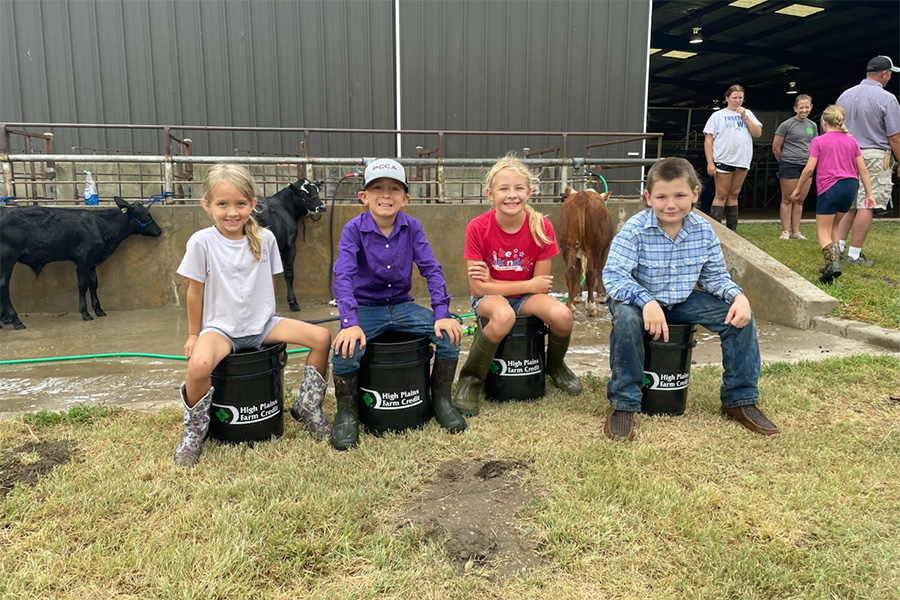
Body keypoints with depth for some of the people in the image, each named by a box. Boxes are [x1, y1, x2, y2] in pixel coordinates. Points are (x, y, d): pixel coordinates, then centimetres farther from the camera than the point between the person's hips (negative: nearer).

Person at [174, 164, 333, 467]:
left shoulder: (265, 238, -1)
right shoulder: (202, 242, -10)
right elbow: (195, 291, -3)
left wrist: (268, 322, 10)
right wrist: (194, 335, 3)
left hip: (261, 323, 4)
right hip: (220, 327, -3)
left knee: (322, 337, -14)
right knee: (199, 364, -36)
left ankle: (307, 407, 9)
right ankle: (193, 431, -4)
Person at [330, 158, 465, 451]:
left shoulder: (412, 227, -2)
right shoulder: (353, 229, -10)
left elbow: (431, 270, -6)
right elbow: (343, 276, -20)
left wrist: (442, 314, -18)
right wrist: (350, 323, -34)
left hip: (402, 306, 3)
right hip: (365, 307, -2)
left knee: (449, 334, -20)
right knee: (346, 348, -32)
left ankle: (441, 399, 4)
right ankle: (347, 413, -5)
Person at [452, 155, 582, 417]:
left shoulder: (541, 226, -14)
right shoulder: (477, 227, -17)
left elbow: (541, 284, -10)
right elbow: (478, 287, -17)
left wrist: (492, 280, -17)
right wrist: (530, 285, -18)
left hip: (527, 296, 3)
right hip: (488, 297, -2)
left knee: (563, 315, -27)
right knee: (504, 316, -38)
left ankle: (555, 364, 9)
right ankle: (471, 379, -12)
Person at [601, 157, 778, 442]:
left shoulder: (703, 230, -8)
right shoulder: (635, 229, -22)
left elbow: (715, 276, 1)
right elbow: (613, 275, -28)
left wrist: (738, 296, -19)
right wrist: (646, 302, -43)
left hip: (682, 301, 5)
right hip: (639, 299, -4)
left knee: (740, 316, -9)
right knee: (626, 317, -39)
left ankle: (740, 400, 8)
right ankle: (623, 404, -22)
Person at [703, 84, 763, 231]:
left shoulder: (748, 114, 14)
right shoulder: (718, 115, 3)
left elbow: (758, 133, 4)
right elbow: (708, 140, -3)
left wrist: (744, 117, -4)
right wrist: (710, 162, -12)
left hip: (742, 161, 4)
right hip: (723, 160, -4)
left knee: (734, 195, 9)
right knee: (721, 195, -5)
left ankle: (732, 230, 14)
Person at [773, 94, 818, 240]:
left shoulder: (813, 125, 11)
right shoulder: (786, 125, -5)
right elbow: (776, 148, -2)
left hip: (807, 166, 5)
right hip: (789, 167, -5)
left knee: (799, 201, 8)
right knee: (787, 200, -1)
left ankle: (795, 232, 14)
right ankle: (785, 231, 5)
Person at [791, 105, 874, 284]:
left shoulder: (819, 141, -2)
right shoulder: (851, 141, 11)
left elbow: (809, 168, -9)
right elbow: (863, 170, 8)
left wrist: (798, 188, 3)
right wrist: (869, 194, 10)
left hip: (829, 189, -5)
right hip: (850, 188, 5)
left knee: (823, 231, -1)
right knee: (833, 226, 21)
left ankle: (833, 264, -24)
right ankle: (832, 263, 18)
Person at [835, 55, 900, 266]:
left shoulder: (845, 95, 7)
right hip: (874, 156, -6)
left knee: (849, 204, 14)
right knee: (866, 206, -3)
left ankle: (838, 245, 7)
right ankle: (854, 254, -2)